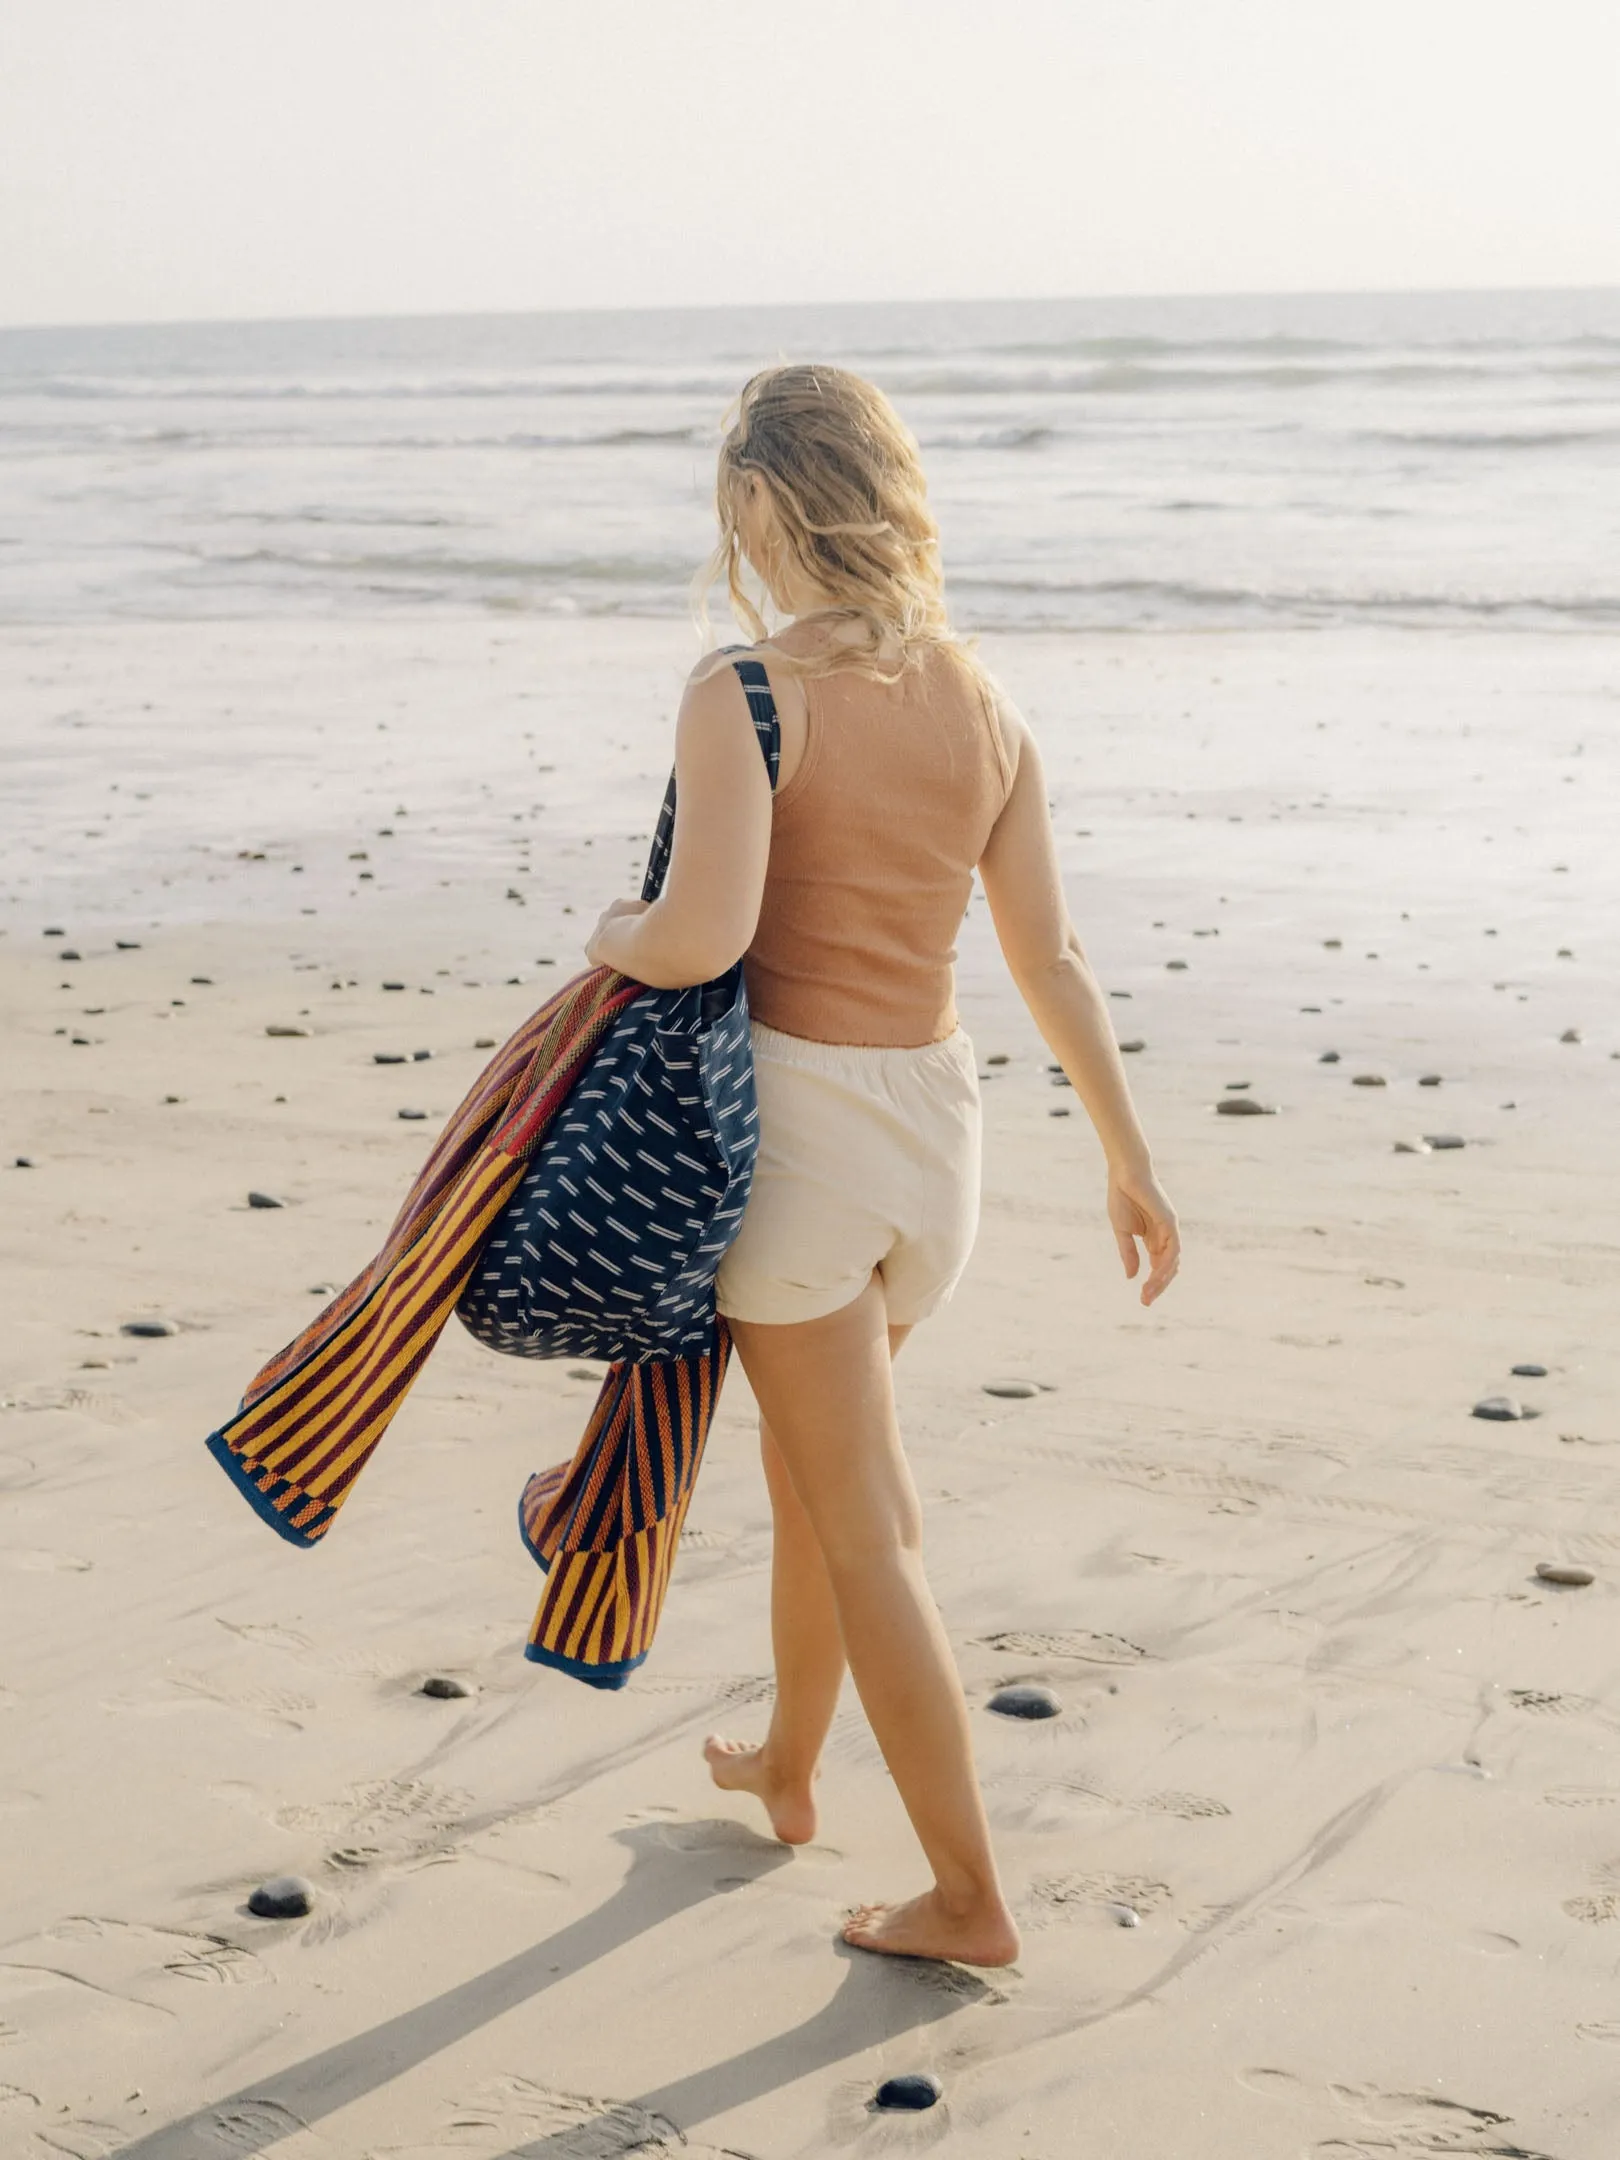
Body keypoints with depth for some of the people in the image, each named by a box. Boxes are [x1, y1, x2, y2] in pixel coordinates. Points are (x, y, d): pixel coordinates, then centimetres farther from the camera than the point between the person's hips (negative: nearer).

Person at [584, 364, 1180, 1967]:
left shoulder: (745, 692, -15)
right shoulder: (986, 709, 3)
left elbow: (703, 936, -25)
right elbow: (1052, 960, 7)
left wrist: (614, 935, -2)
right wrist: (1127, 1158, 16)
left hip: (795, 1112, -6)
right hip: (934, 1112, 7)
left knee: (862, 1524, 3)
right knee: (810, 1456, 27)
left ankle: (968, 1896, 10)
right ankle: (785, 1765, 46)